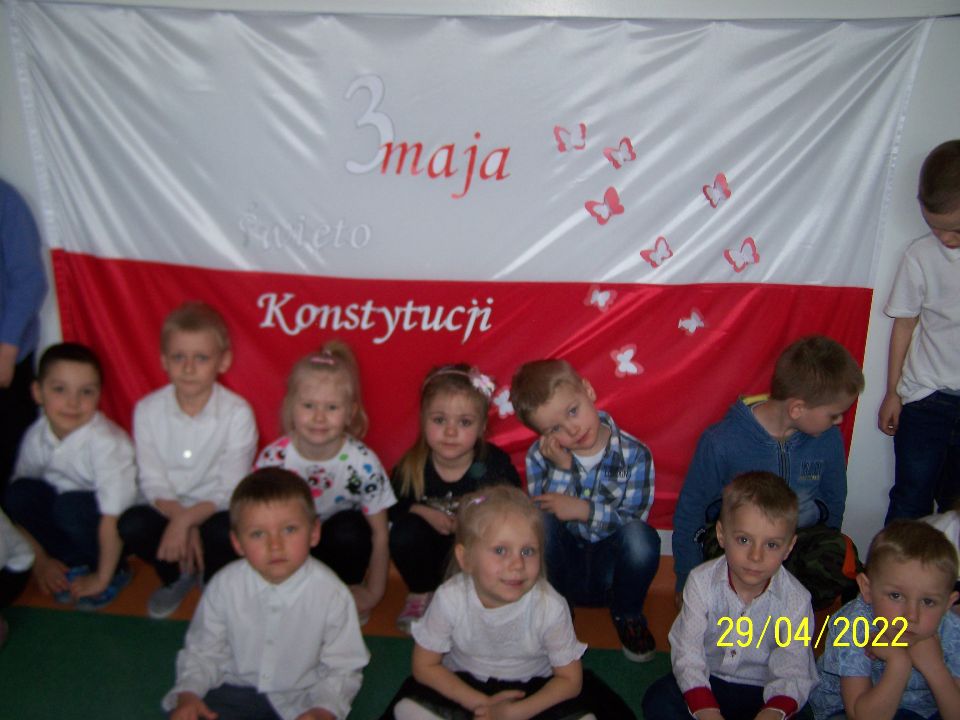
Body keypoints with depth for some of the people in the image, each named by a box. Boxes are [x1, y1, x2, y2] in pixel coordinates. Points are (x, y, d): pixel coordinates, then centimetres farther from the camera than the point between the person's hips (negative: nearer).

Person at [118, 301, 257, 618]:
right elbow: (152, 482, -9)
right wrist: (183, 523, -23)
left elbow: (231, 490, -17)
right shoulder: (148, 410, -10)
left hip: (215, 510, -3)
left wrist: (186, 520, -29)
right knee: (131, 525, -25)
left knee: (227, 532, -33)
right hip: (168, 508, 3)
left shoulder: (237, 413, -20)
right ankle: (177, 577, 9)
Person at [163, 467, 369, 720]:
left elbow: (343, 669, -7)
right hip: (236, 688, 1)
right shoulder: (224, 586, -11)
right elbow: (202, 651, 2)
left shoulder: (332, 594, -17)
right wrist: (187, 694, -15)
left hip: (299, 699, -1)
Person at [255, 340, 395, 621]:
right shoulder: (273, 458, -19)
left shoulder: (363, 463, -22)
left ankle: (346, 593, -5)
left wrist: (373, 593, -10)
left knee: (350, 529, -33)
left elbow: (379, 534, -13)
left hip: (341, 547, -1)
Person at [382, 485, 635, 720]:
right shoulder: (450, 598, -24)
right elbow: (425, 666, -9)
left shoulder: (550, 606, -25)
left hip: (532, 691, 0)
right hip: (467, 686, 1)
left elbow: (570, 680, -11)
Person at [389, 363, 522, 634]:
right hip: (431, 550, 1)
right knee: (404, 534, -28)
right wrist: (423, 513, -19)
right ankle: (421, 594, 1)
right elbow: (391, 508, -2)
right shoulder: (411, 466, -19)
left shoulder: (496, 465, -22)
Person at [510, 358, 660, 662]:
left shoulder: (634, 454, -12)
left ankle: (627, 615, -1)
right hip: (561, 566, 1)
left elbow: (635, 518, -17)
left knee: (642, 537, -33)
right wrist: (561, 469, -29)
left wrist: (582, 510, -27)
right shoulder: (540, 456, -9)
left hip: (609, 569, 0)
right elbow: (544, 521, -18)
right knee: (541, 522, -30)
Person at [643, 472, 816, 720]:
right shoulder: (702, 581, -15)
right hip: (707, 681, 1)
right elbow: (687, 653, -16)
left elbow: (792, 673, -17)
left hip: (760, 691, 0)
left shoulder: (795, 601, -15)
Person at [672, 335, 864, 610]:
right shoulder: (722, 443, -15)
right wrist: (687, 583, -2)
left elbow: (833, 504, 14)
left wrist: (826, 555, 14)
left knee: (844, 559, -31)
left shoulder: (828, 439, -4)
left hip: (802, 538, 4)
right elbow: (689, 512, -4)